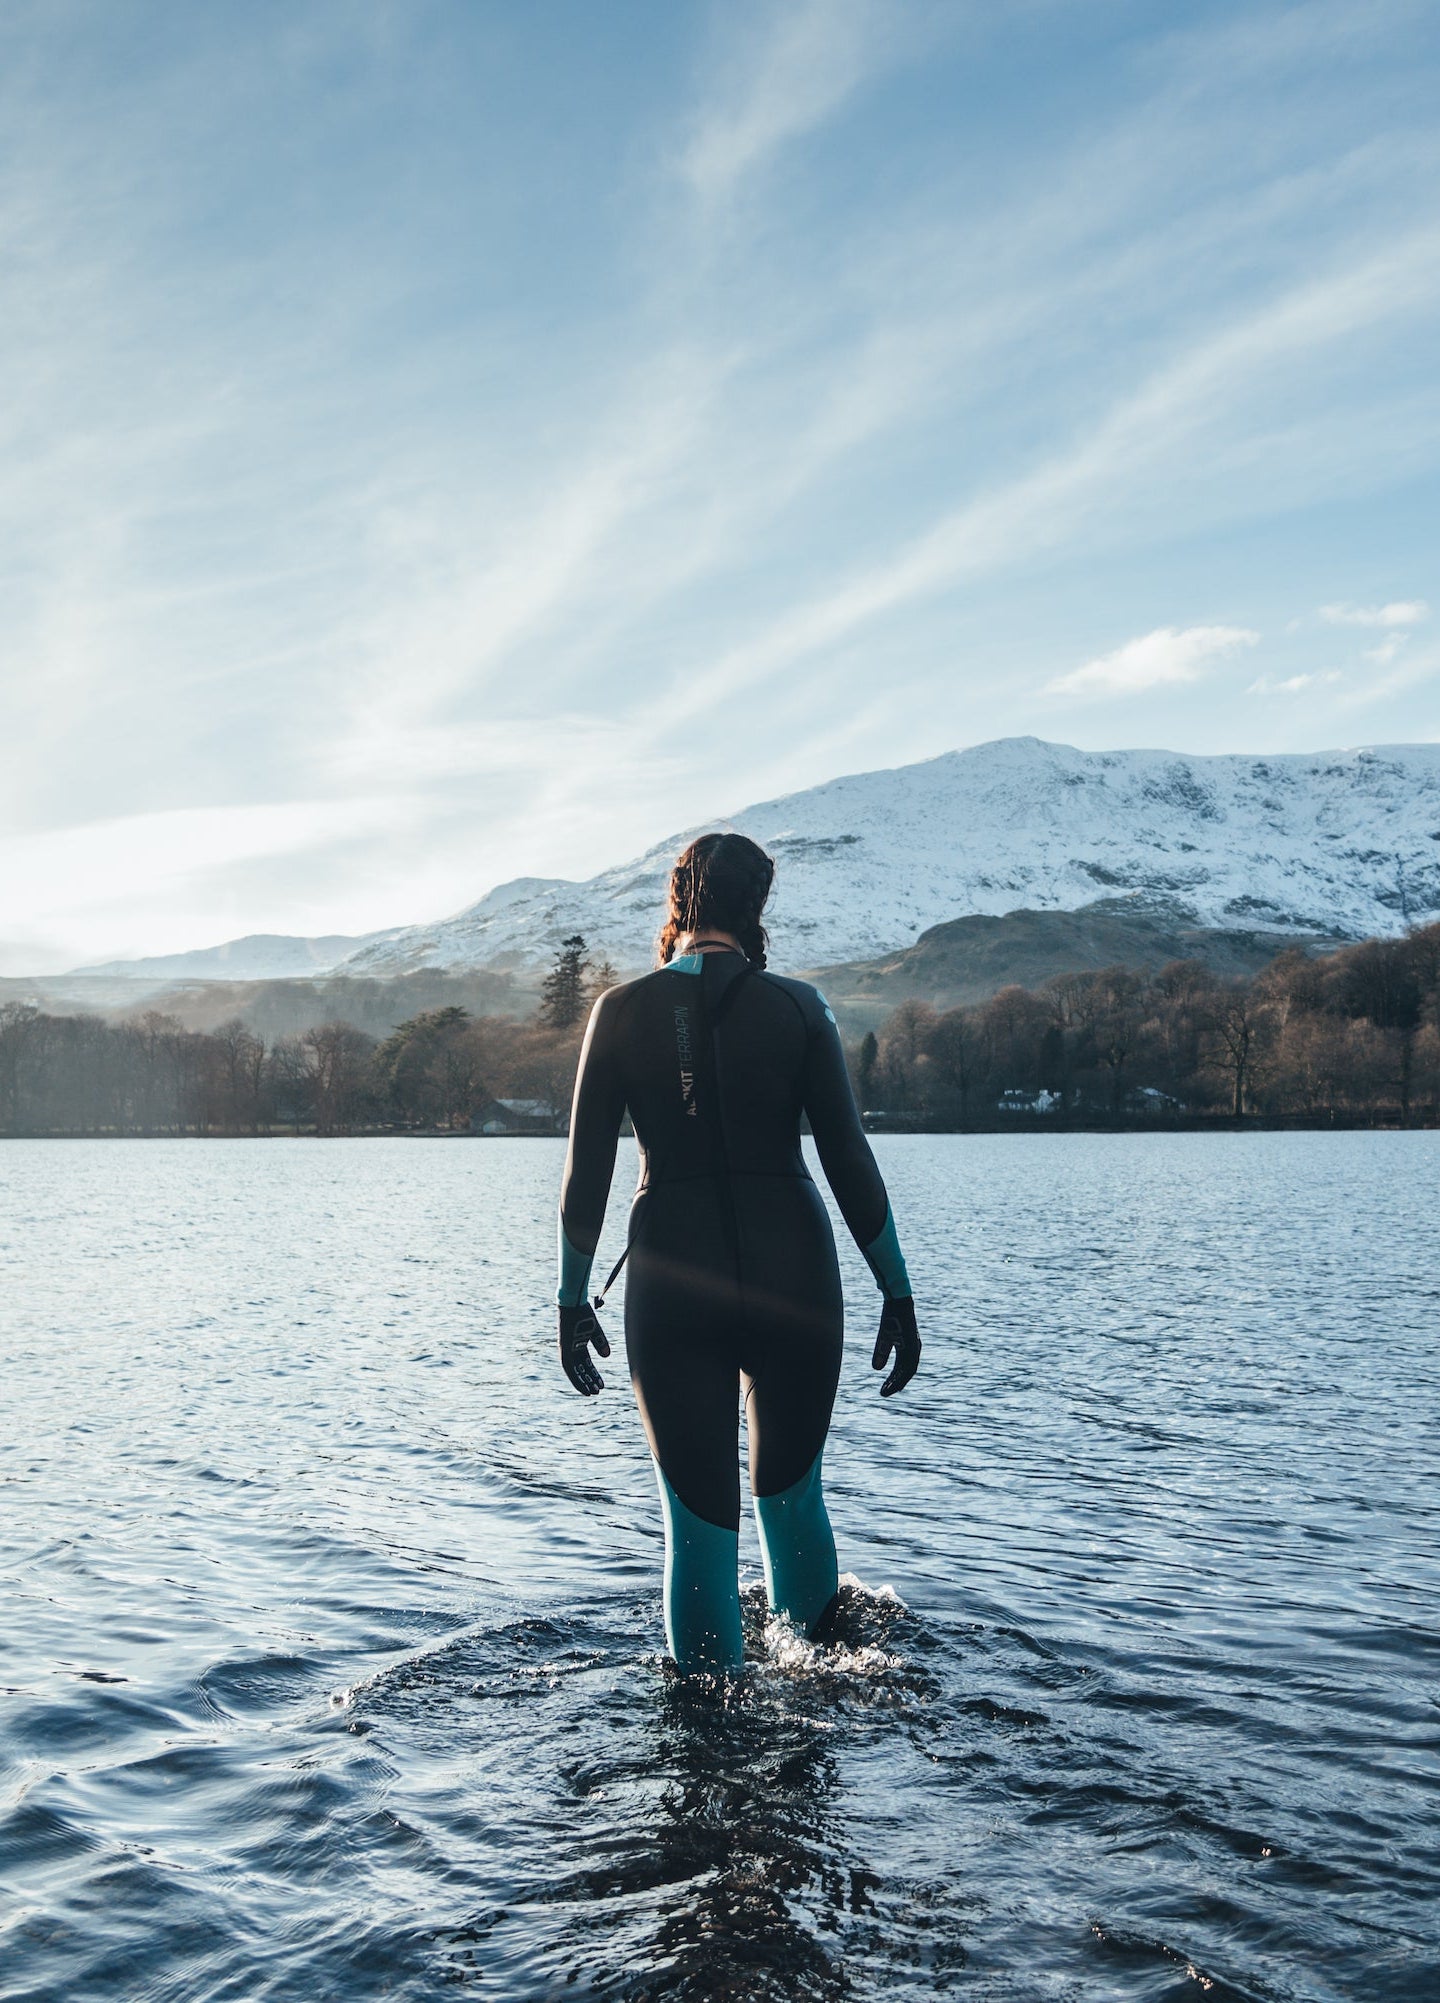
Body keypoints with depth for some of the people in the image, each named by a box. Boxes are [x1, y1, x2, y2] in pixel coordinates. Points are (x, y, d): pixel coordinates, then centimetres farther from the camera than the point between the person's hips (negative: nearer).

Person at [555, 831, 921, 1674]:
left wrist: (574, 1297, 8)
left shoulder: (622, 1011, -2)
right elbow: (851, 1162, -5)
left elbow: (587, 1172, -1)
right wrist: (898, 1292, 3)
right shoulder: (797, 1008, -4)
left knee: (698, 1521, 8)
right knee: (791, 1490, 23)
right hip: (792, 1273, 1)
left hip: (671, 1279, -1)